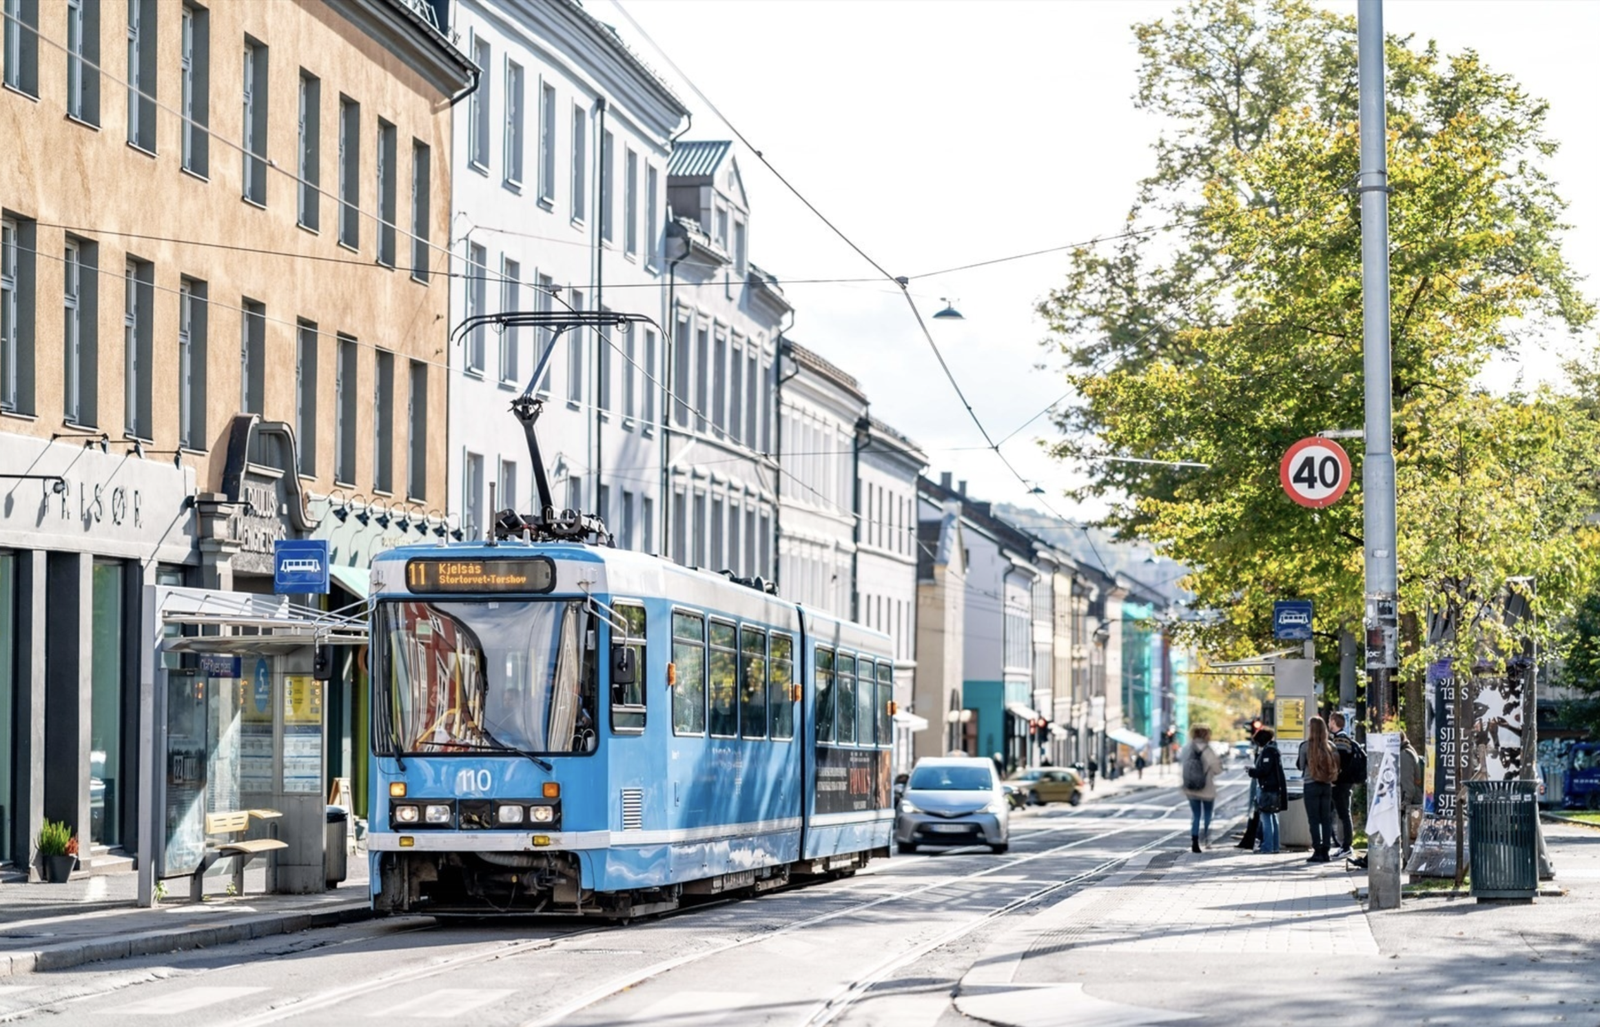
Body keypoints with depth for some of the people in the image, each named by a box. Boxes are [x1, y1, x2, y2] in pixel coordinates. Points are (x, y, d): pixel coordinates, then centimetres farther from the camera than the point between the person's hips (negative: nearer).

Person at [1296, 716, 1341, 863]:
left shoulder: (1306, 746, -9)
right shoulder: (1330, 746, 0)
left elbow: (1300, 765, -1)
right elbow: (1336, 765, 2)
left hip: (1311, 785, -4)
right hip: (1327, 785, 4)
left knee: (1313, 819, 1)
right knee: (1326, 819, 9)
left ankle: (1317, 851, -3)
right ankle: (1325, 850, 8)